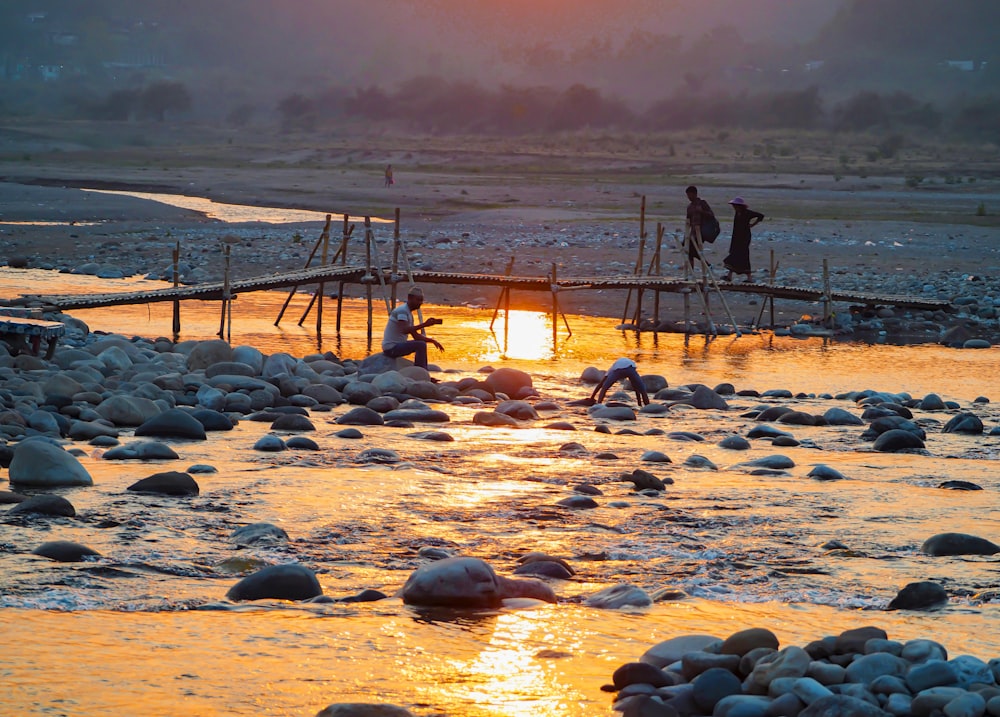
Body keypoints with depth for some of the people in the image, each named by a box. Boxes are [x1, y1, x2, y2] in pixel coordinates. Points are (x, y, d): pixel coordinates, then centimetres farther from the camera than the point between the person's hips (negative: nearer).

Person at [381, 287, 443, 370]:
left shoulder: (408, 313, 15)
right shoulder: (402, 310, -16)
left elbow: (415, 336, 18)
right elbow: (404, 330, -33)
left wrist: (432, 341, 5)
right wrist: (424, 325, -37)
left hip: (397, 345, 11)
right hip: (391, 348, -11)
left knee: (421, 345, 24)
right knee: (421, 345, -22)